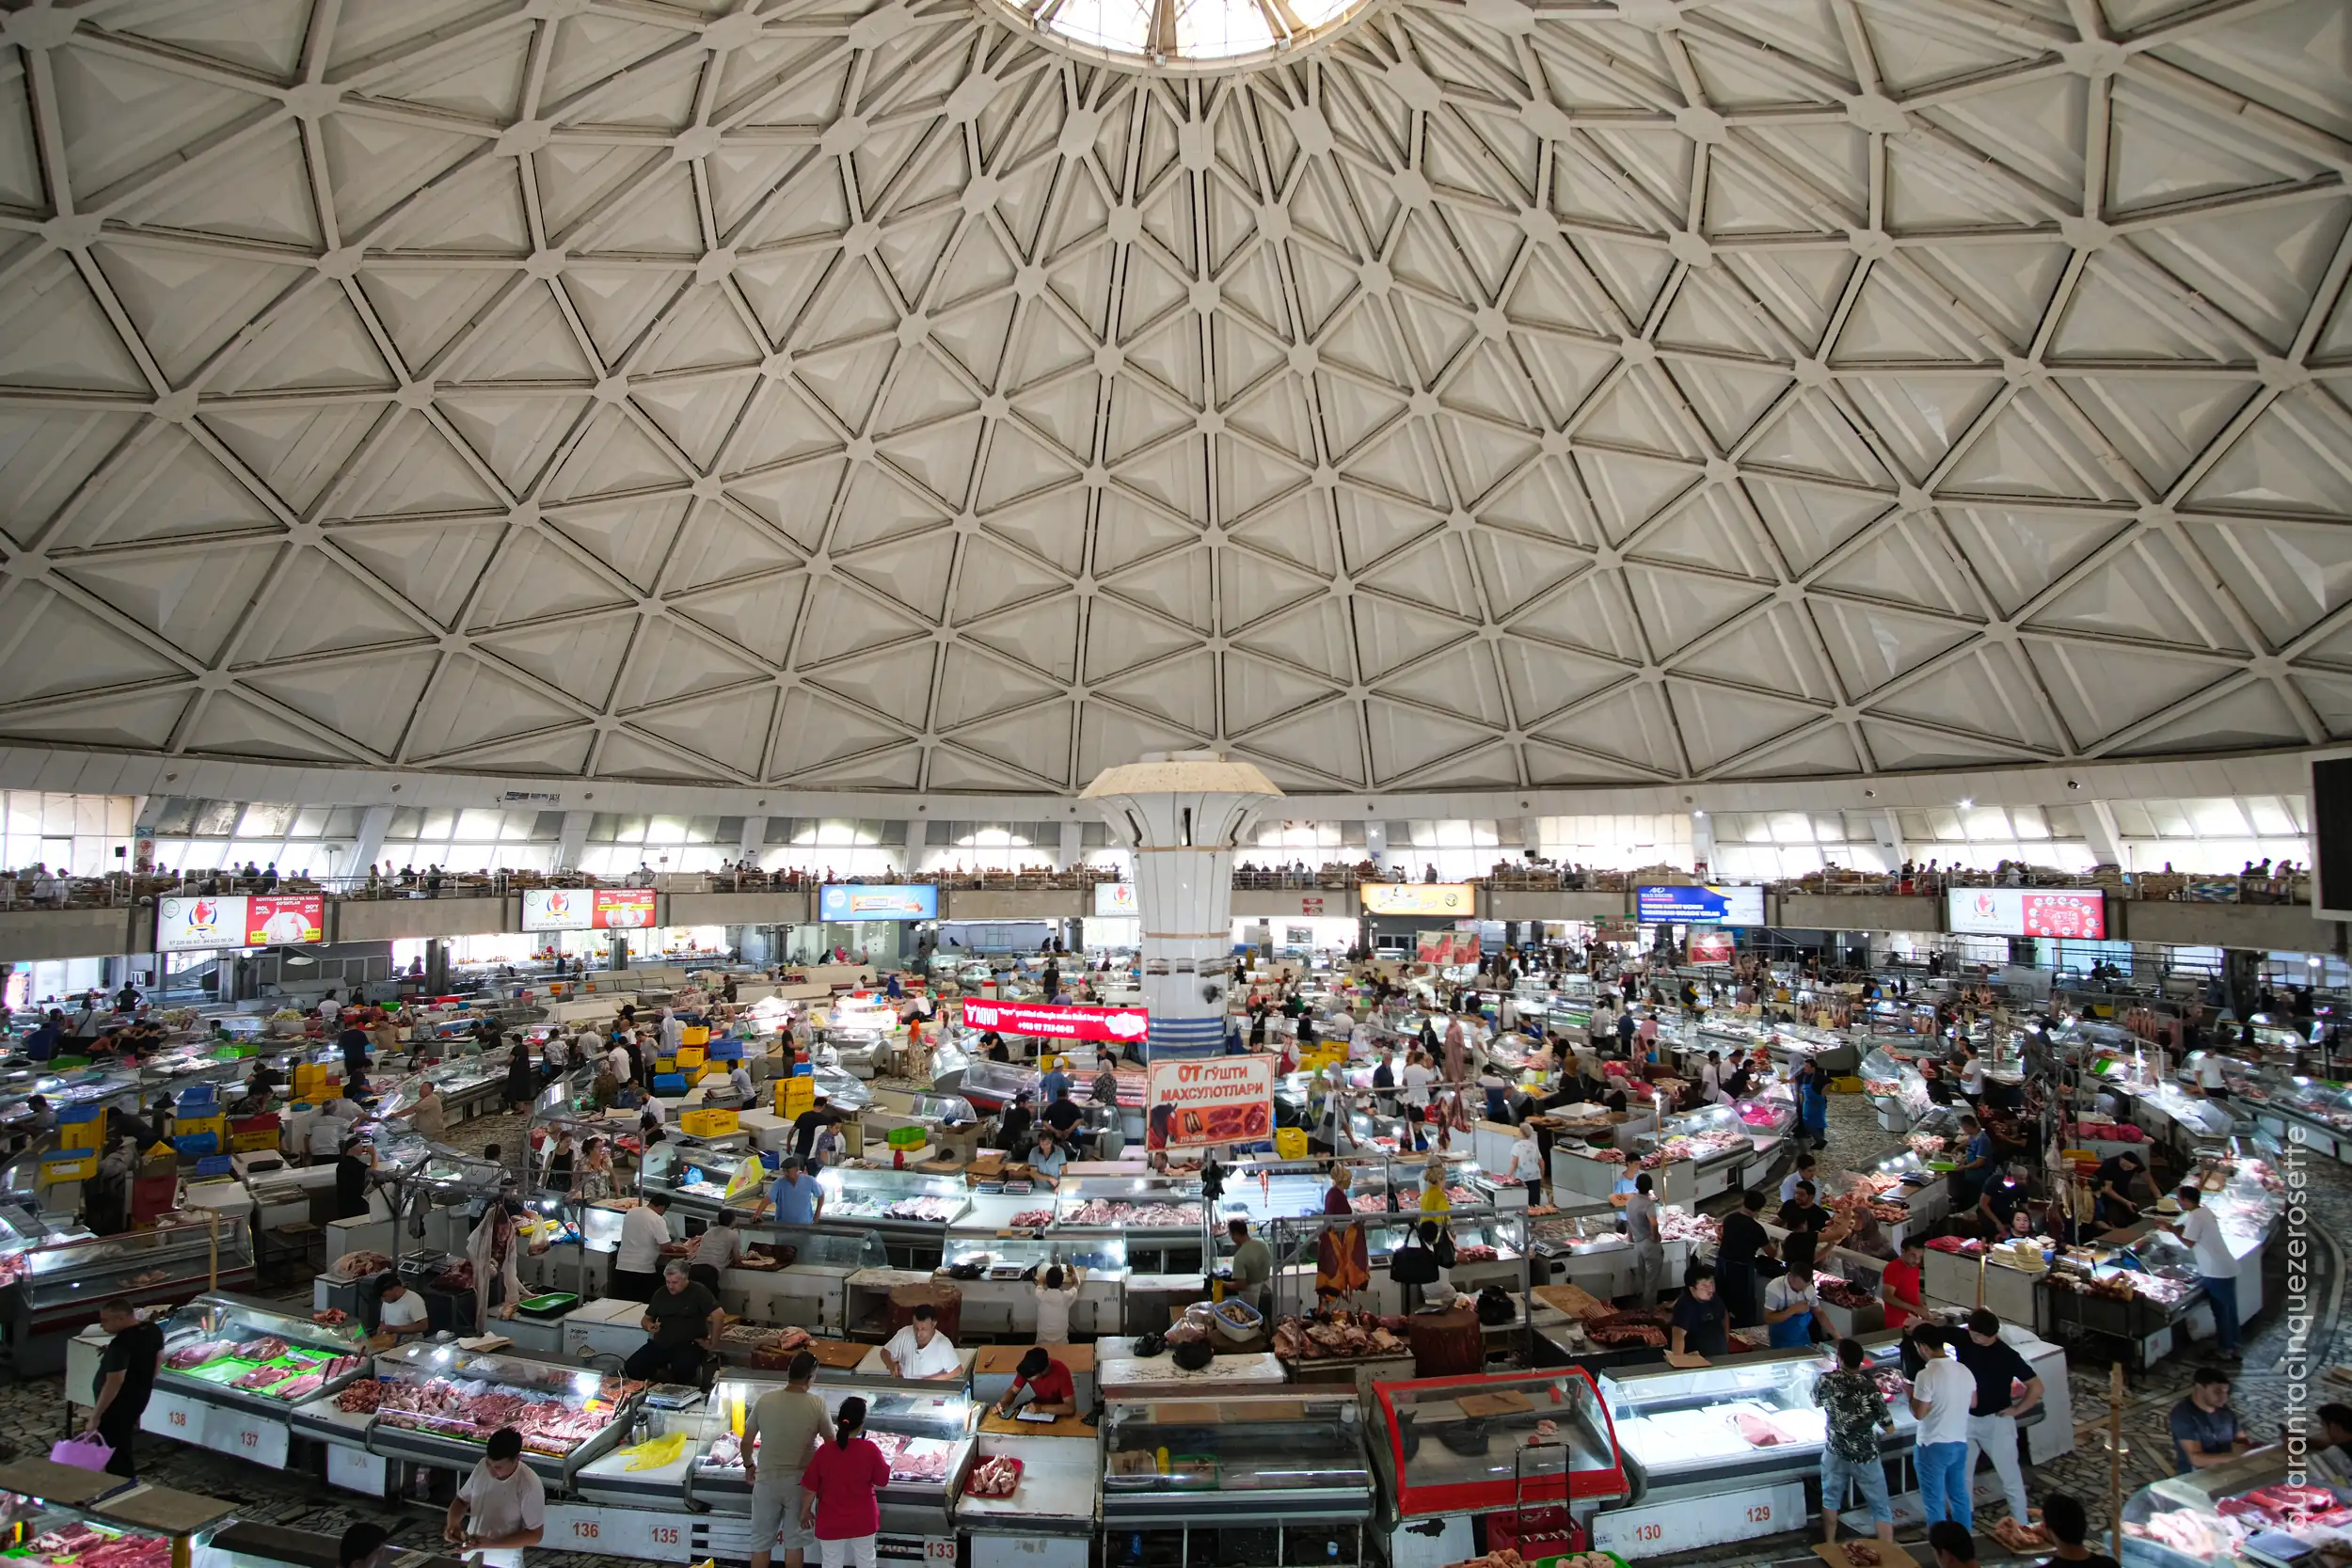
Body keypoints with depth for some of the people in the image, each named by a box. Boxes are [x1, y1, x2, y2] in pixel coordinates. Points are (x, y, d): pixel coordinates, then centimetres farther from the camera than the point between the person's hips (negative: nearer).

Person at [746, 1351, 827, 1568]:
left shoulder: (764, 1401, -11)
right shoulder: (817, 1405, -14)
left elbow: (746, 1441, 0)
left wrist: (749, 1465, 20)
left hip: (767, 1479, 1)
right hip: (799, 1481, -1)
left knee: (761, 1541, 15)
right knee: (795, 1541, 13)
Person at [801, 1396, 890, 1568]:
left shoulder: (824, 1451, -18)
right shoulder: (870, 1450, -18)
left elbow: (809, 1488, -8)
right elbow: (882, 1482, -6)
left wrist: (805, 1512, 8)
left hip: (831, 1522, 0)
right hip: (863, 1521, 0)